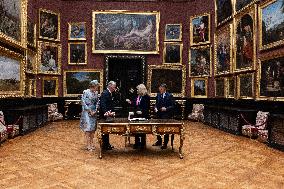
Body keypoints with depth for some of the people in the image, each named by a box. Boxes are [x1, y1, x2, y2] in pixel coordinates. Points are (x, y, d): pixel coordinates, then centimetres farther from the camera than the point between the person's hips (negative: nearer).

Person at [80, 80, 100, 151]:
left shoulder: (96, 93, 7)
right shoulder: (85, 92, -11)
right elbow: (83, 102, -12)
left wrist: (95, 110, -2)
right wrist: (90, 111, -13)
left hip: (93, 112, 6)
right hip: (87, 112, -6)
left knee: (93, 128, 7)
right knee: (88, 128, -7)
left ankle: (91, 143, 15)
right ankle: (88, 145, -2)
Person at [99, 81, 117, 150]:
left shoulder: (110, 93, 15)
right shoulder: (105, 93, -15)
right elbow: (102, 104, -25)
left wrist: (112, 112, 7)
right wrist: (106, 112, -35)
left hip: (109, 114, 10)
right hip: (105, 115, -10)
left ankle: (107, 144, 24)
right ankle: (105, 145, 6)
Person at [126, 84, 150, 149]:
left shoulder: (146, 97, -12)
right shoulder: (137, 96, 8)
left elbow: (147, 107, -14)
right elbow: (135, 104, 11)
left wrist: (142, 112, -24)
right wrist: (130, 102, -2)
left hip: (143, 116, -6)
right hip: (137, 115, 6)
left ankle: (143, 144, 18)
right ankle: (137, 143, 23)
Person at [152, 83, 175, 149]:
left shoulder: (169, 96, -6)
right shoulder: (158, 95, 9)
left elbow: (173, 106, -8)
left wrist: (166, 109, -21)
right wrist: (155, 108, -4)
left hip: (166, 115, -5)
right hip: (159, 115, 5)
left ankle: (165, 144, 13)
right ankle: (159, 141, 29)